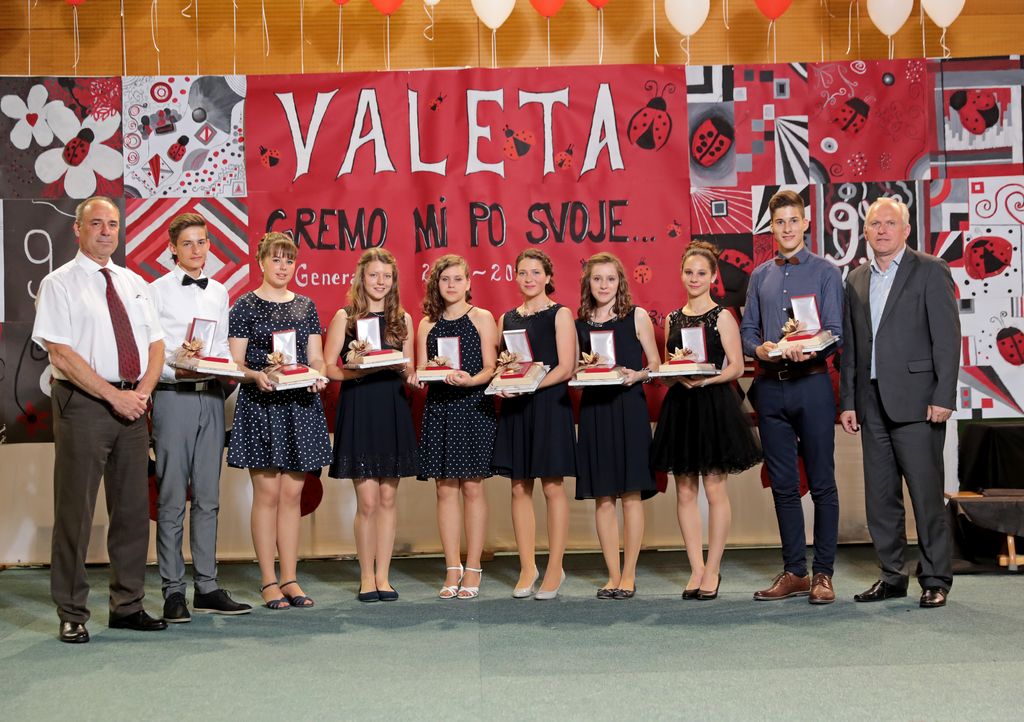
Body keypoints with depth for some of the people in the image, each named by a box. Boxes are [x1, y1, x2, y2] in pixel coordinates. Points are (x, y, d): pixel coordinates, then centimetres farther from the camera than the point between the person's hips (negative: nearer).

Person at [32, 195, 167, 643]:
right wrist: (114, 395, -15)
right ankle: (72, 615, 9)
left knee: (132, 509, 9)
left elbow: (155, 344, 13)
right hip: (83, 404, -6)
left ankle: (127, 606, 19)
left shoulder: (134, 284, 15)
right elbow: (61, 354, -12)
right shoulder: (59, 284, -3)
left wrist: (143, 391, -5)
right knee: (75, 510, -1)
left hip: (132, 404, 6)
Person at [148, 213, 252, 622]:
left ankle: (206, 588, 16)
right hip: (173, 398, -5)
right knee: (172, 499, -2)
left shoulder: (219, 293, 15)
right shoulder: (158, 291, -1)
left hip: (211, 397, 5)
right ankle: (174, 591, 6)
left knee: (208, 497, 9)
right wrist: (176, 373, -20)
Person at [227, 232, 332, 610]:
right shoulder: (245, 306, 2)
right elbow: (235, 361, -3)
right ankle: (268, 581, 5)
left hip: (300, 405, 4)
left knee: (292, 494, 5)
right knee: (267, 493, -3)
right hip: (260, 405, -4)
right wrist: (256, 376, -22)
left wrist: (318, 376, -10)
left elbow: (316, 358, 11)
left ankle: (290, 579, 12)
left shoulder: (306, 306, 13)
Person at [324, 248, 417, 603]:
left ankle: (382, 576, 14)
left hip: (393, 411, 3)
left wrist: (405, 370, -8)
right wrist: (361, 369, -19)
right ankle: (366, 577, 10)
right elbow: (329, 368, -3)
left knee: (388, 498, 5)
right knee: (367, 500, -4)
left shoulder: (402, 319, 11)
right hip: (358, 410, -3)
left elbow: (410, 369, 14)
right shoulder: (345, 317, 2)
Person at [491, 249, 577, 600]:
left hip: (549, 404, -4)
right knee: (519, 488, 4)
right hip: (514, 407, 4)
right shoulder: (506, 318, 14)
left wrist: (530, 385, -19)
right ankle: (527, 568, 12)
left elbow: (566, 368, -7)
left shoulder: (560, 314, 0)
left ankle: (555, 569, 6)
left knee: (552, 486, -2)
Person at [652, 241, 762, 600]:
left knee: (714, 489, -1)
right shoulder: (673, 319, 12)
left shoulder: (722, 317, -1)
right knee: (685, 491, 4)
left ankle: (712, 570, 8)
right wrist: (677, 377, -6)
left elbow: (736, 366, -6)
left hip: (715, 406, -5)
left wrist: (704, 379, -20)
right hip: (679, 407, 5)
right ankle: (696, 568, 13)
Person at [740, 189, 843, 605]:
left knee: (822, 483, 1)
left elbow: (836, 332, -5)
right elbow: (747, 330, 12)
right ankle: (794, 572, 18)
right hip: (770, 387, 4)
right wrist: (759, 348, -10)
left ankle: (823, 573, 9)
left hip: (812, 384, -4)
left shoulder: (825, 273, 2)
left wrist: (810, 351, -25)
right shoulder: (759, 277, 14)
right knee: (783, 485, 9)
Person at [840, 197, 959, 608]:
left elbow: (947, 337, -7)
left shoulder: (930, 271, -1)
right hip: (873, 404, 5)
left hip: (915, 400, -5)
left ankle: (935, 580, 10)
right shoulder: (856, 280, 15)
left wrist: (944, 397, -13)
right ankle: (892, 577, 19)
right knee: (879, 497, 9)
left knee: (926, 494, -2)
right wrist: (847, 401, 9)